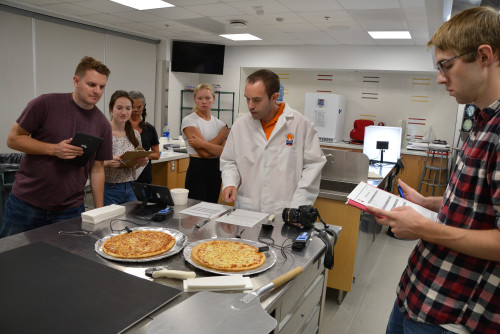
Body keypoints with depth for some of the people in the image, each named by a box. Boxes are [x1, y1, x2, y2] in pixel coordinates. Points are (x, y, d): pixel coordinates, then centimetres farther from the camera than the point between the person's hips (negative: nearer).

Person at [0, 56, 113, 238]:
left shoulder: (102, 124, 0)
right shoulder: (46, 104, -9)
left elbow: (97, 169, 5)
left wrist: (100, 212, 1)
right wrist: (54, 149, -20)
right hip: (26, 203, -1)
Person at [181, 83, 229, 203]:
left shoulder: (219, 123, 9)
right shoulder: (189, 121, -7)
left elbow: (224, 151, -5)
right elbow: (204, 153, -15)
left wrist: (202, 144, -19)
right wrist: (223, 133, -5)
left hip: (215, 169, 5)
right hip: (197, 169, -5)